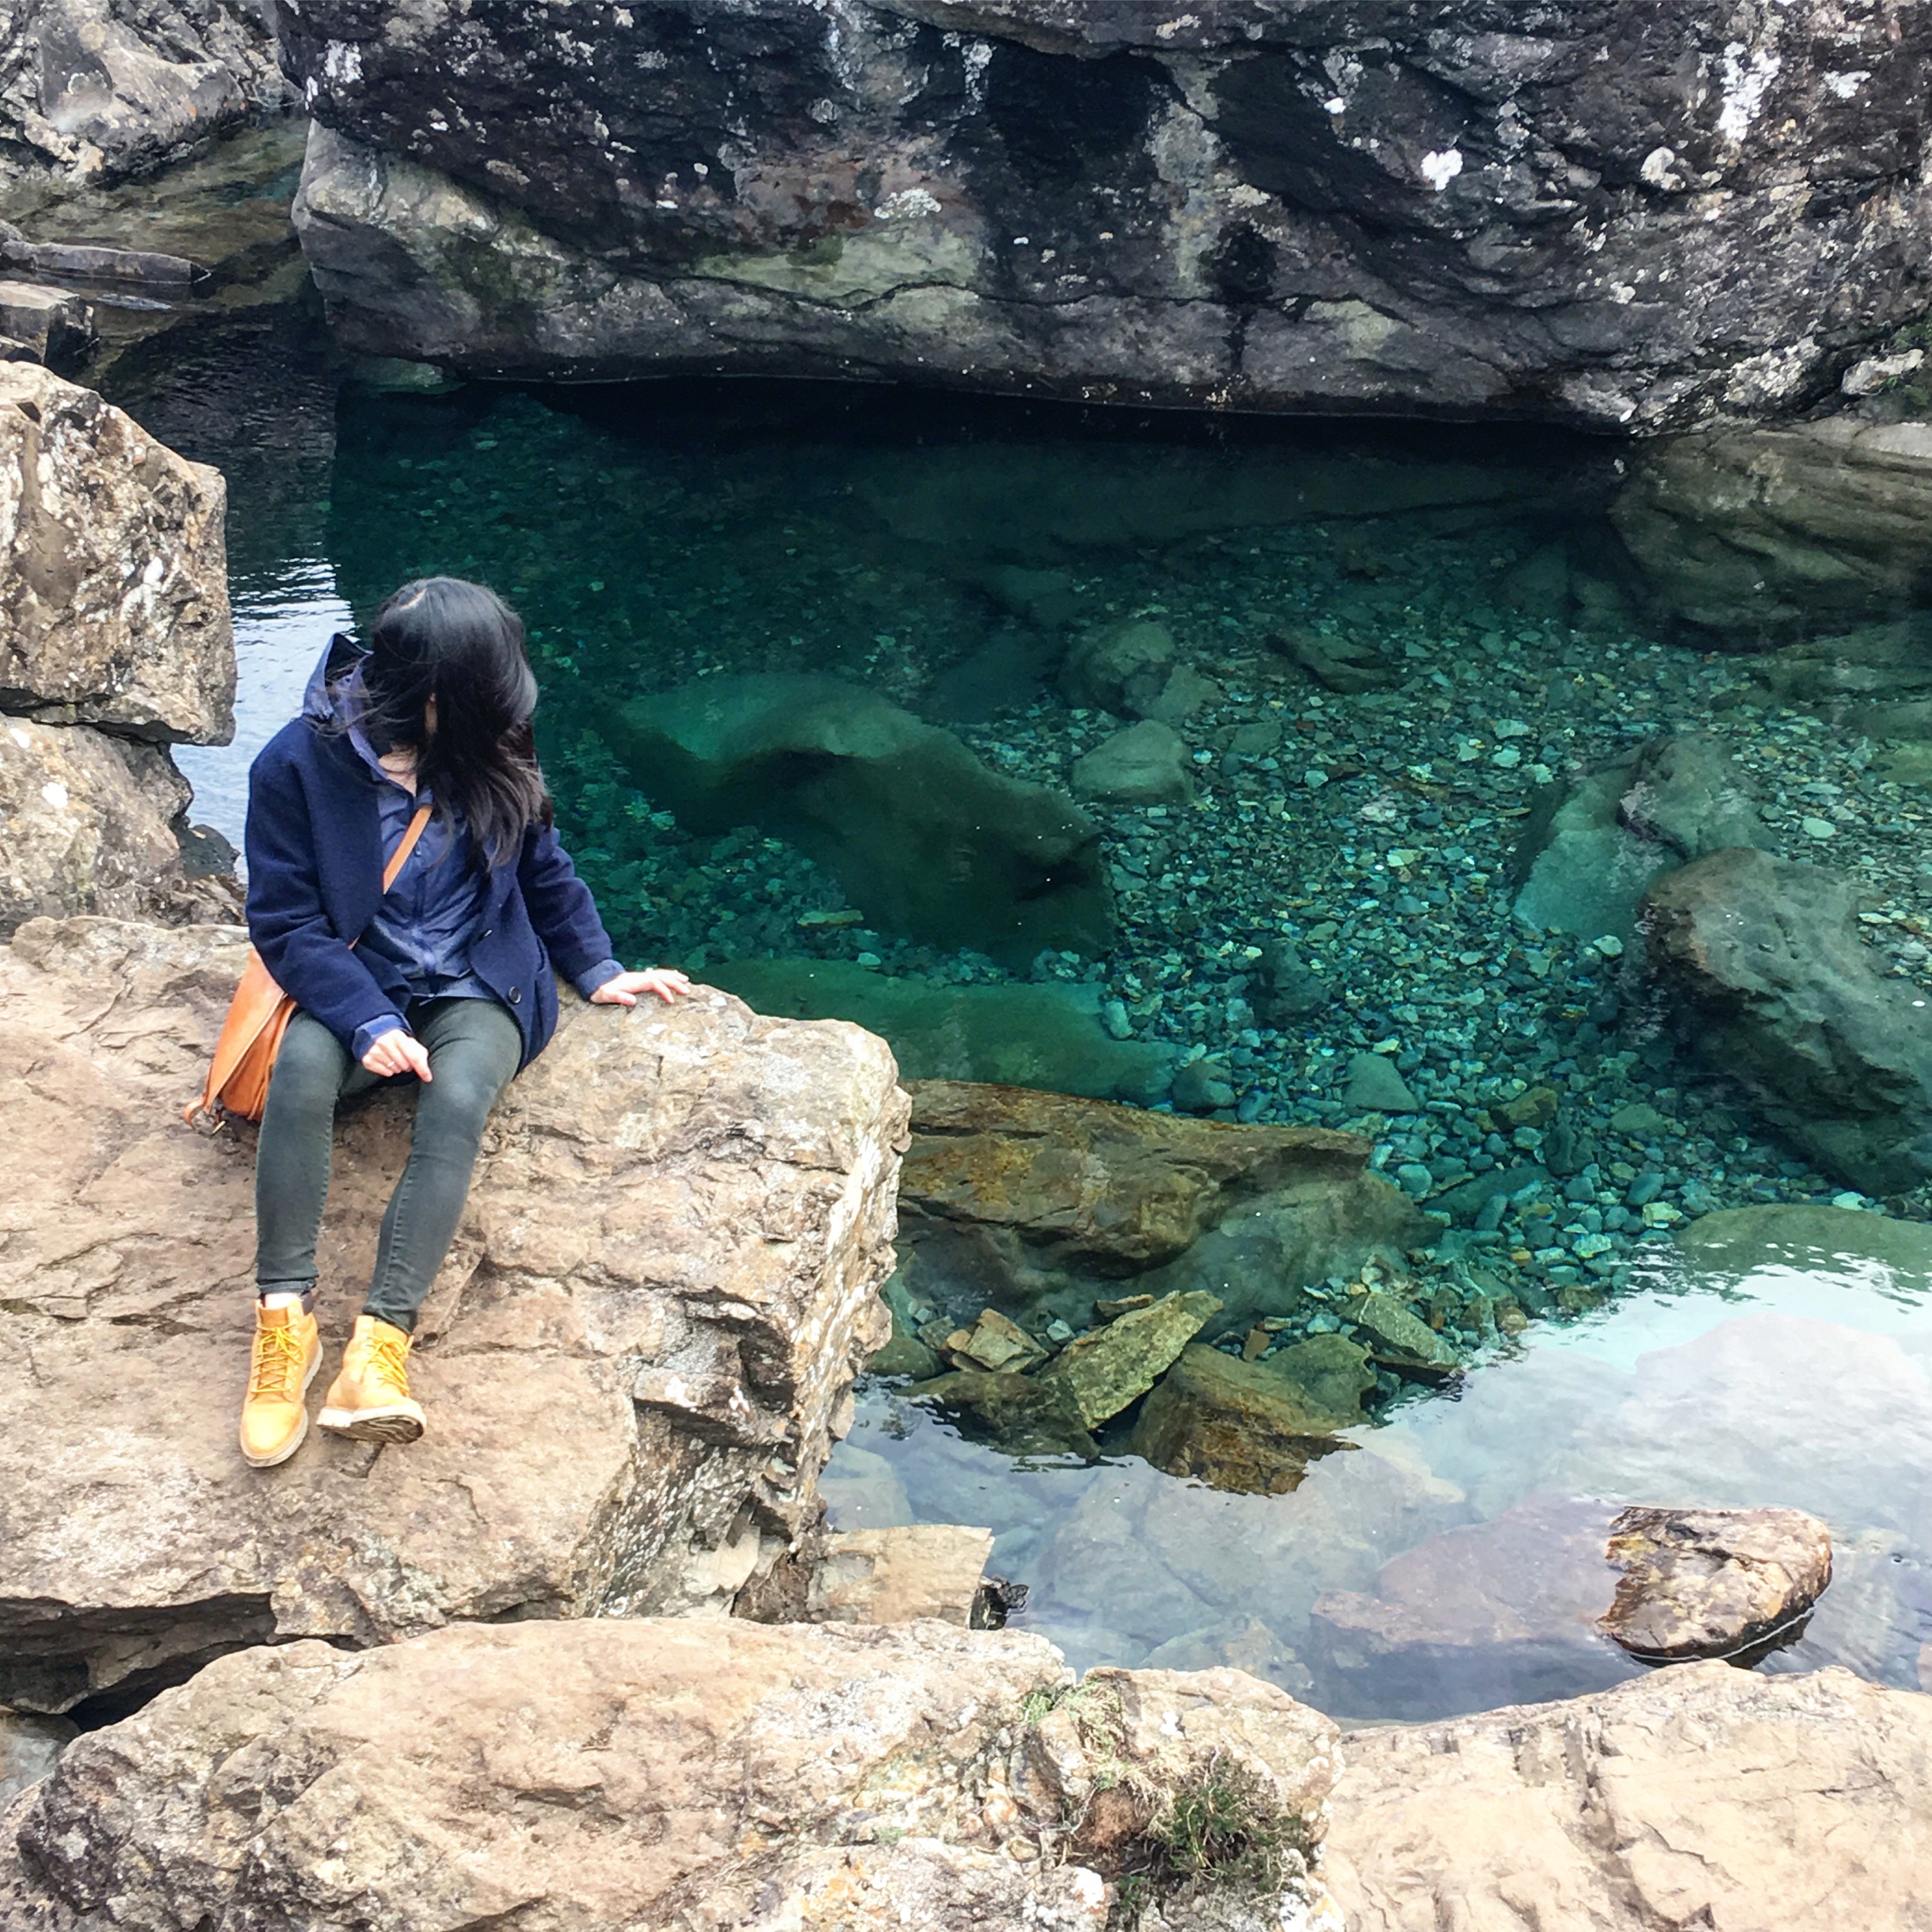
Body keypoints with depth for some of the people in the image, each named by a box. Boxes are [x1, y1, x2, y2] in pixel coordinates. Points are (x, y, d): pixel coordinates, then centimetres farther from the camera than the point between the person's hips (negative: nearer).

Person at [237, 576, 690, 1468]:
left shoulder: (488, 757, -3)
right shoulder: (298, 763, -12)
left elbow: (543, 869, 12)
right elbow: (285, 921, -11)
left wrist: (598, 971, 7)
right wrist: (367, 1023, -23)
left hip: (476, 987, 1)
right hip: (356, 984, -1)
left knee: (459, 1095, -32)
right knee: (302, 1066, -35)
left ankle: (381, 1345, -39)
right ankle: (285, 1317, -29)